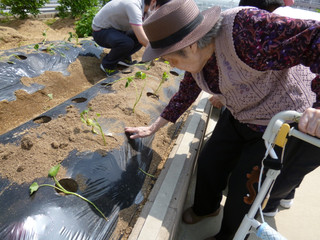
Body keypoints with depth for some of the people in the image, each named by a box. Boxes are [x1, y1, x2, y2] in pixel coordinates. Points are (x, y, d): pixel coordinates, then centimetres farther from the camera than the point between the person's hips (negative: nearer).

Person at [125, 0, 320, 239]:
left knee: (244, 188, 5)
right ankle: (206, 208, 46)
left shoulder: (246, 29, -32)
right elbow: (187, 92, 6)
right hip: (241, 119, 7)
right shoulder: (198, 52, -6)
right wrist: (153, 127, 12)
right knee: (210, 162, 13)